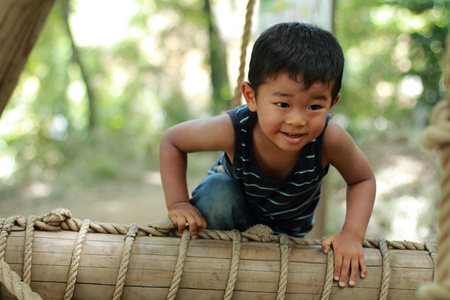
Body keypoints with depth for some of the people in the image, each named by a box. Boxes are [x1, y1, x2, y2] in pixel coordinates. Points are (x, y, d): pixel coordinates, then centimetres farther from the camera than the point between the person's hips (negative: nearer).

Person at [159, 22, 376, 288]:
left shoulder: (330, 139, -38)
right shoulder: (233, 130, -39)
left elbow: (363, 179, -17)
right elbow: (172, 141, -21)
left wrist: (352, 234, -31)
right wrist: (178, 203, -29)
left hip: (287, 225, 2)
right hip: (236, 198, -1)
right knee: (218, 194, -32)